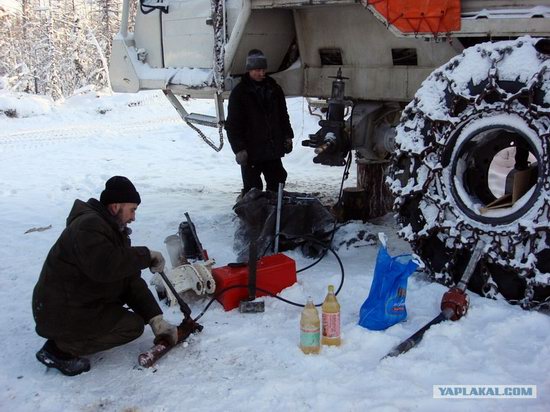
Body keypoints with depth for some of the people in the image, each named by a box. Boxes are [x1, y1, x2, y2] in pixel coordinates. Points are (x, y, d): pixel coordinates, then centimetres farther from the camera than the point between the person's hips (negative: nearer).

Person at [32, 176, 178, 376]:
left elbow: (131, 280, 4)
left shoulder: (115, 230, 9)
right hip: (62, 313, -10)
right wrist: (147, 256, -27)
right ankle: (59, 349, -7)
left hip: (81, 302, 10)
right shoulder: (88, 225, -21)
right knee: (134, 325, -7)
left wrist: (156, 319, -4)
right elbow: (104, 266, -40)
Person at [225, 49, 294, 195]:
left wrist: (287, 136, 13)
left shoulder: (274, 88, 9)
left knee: (277, 183, 13)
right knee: (253, 189, 0)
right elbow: (232, 124, -8)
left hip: (273, 149, 5)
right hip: (251, 151, -5)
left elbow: (283, 115, 20)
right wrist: (238, 148, -15)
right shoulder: (239, 92, -6)